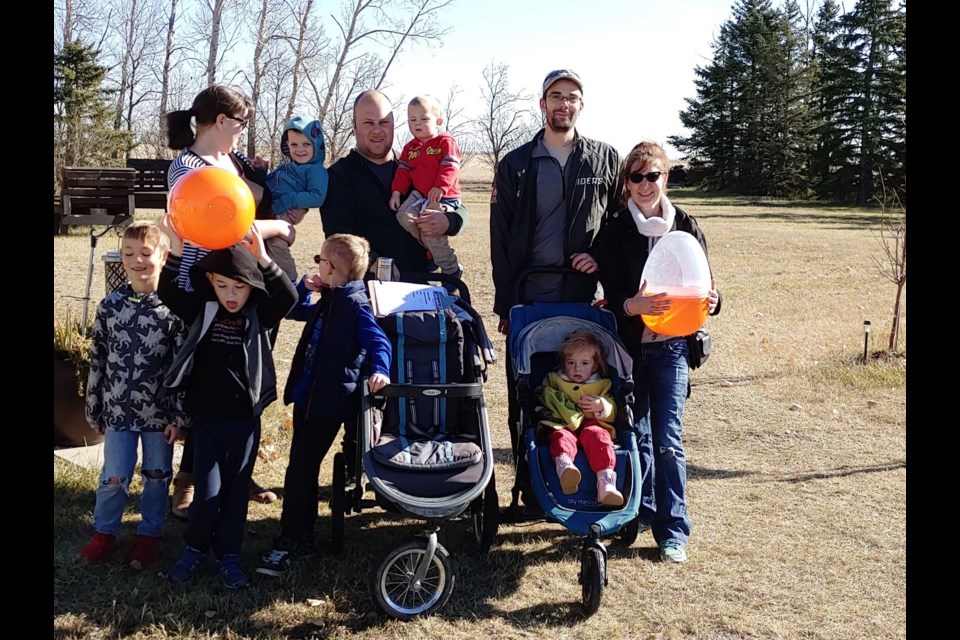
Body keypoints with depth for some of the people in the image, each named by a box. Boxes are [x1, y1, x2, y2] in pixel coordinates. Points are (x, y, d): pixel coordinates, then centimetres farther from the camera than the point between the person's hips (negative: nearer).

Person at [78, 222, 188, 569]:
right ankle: (104, 533, 30)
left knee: (156, 477, 11)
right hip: (118, 410, 2)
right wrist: (94, 410, 9)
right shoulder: (109, 306, -1)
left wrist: (179, 416, -9)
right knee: (113, 477, 7)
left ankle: (149, 535, 30)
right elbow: (97, 361, 7)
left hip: (160, 411, -2)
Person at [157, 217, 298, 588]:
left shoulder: (259, 316, -3)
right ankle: (195, 549, 24)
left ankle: (229, 555, 27)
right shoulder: (202, 311, 1)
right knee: (208, 493, -1)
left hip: (245, 419, 0)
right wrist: (176, 251, -28)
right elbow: (168, 292, -12)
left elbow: (289, 297, -20)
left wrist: (263, 259, -35)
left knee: (236, 490, 10)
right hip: (205, 418, 0)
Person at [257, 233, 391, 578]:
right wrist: (304, 287, 11)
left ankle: (288, 544, 8)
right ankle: (301, 537, 27)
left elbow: (378, 341, -23)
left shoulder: (354, 304, -16)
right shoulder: (329, 302, 12)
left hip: (328, 404, -9)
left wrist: (379, 371, -41)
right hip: (308, 397, 9)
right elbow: (298, 310, 28)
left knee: (300, 470, -3)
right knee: (301, 469, 15)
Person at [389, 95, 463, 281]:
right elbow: (403, 171, 13)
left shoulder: (445, 142, -2)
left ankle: (451, 269, -3)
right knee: (404, 215, -21)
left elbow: (450, 167, -14)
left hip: (443, 197, -6)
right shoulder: (410, 147, 17)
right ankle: (435, 247, -3)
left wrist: (440, 187, -28)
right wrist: (397, 191, -2)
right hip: (419, 194, 6)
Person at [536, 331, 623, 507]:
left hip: (591, 425, 0)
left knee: (596, 434, -34)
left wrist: (602, 406, -5)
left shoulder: (602, 385, 23)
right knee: (562, 436, -35)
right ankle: (564, 466, -68)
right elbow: (542, 406, 15)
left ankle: (605, 481, -53)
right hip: (562, 426, 0)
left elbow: (612, 413, 18)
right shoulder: (553, 380, 23)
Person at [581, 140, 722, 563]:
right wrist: (634, 305, -31)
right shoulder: (614, 231, -1)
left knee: (667, 439, -5)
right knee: (636, 434, 12)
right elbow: (612, 294, -9)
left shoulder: (685, 227, 1)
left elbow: (702, 284, 3)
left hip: (671, 345, -1)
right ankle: (641, 511, 31)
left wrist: (711, 301, -19)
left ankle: (672, 530, 4)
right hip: (630, 344, 1)